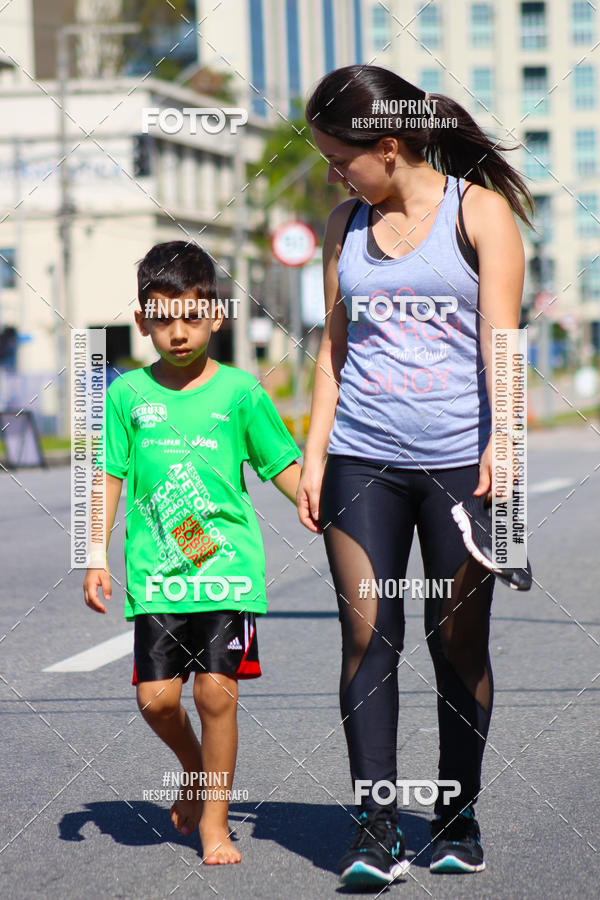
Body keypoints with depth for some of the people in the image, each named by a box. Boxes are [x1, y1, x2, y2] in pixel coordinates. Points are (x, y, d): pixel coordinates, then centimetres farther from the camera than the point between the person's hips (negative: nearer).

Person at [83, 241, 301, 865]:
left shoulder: (240, 391, 3)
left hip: (228, 566, -1)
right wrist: (96, 556, 3)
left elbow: (283, 465, 7)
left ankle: (214, 819, 8)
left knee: (215, 690, -7)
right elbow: (110, 477, 9)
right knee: (156, 696, -4)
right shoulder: (128, 393, 7)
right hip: (155, 573, 2)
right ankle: (195, 769, 29)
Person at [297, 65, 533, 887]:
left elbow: (499, 332, -7)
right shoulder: (346, 225, 13)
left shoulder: (480, 210, 1)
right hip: (362, 460, 3)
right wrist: (313, 455, 8)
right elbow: (335, 343, 16)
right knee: (368, 634, -6)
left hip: (458, 457, -3)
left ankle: (458, 816, 15)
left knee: (459, 639, 2)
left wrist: (502, 443, -20)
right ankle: (376, 826, -5)